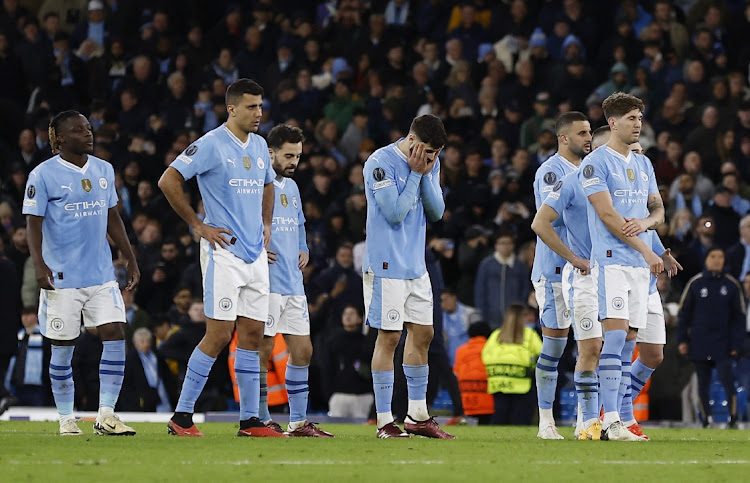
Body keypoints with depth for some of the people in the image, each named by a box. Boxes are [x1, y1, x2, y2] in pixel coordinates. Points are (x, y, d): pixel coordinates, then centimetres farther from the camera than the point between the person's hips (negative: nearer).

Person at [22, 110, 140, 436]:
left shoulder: (104, 170, 11)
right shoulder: (43, 175, -6)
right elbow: (34, 225, -9)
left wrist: (131, 260, 18)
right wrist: (39, 264, -23)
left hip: (102, 275, 5)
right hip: (62, 278, -4)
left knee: (115, 335, -8)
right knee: (63, 348, 2)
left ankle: (106, 415, -4)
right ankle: (66, 419, 14)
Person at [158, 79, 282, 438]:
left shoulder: (259, 146, 13)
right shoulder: (211, 144, -9)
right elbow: (168, 181, -12)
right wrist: (198, 225, -10)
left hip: (256, 256, 7)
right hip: (223, 252, -7)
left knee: (253, 334, 6)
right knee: (219, 334, -11)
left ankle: (249, 419, 10)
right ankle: (181, 417, -4)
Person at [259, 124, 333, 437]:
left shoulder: (291, 187, 19)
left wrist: (304, 250, 15)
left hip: (293, 282, 8)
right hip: (266, 282, -8)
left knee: (302, 351, 6)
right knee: (262, 350, -5)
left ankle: (298, 421, 12)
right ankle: (261, 420, 2)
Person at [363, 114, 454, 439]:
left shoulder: (430, 163, 7)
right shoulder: (380, 163, -14)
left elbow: (437, 212, 3)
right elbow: (395, 213, -19)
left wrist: (426, 174, -9)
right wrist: (415, 174, -15)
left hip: (416, 265, 7)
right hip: (387, 266, -7)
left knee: (422, 334, 9)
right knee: (389, 337, -7)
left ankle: (418, 416, 18)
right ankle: (385, 422, -3)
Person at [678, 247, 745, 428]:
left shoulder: (731, 285, 4)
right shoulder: (695, 283, 3)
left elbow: (739, 316, 7)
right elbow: (684, 312, 8)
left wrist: (736, 344, 1)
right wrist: (683, 340, 3)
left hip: (723, 344, -1)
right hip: (699, 344, 1)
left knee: (727, 378, -13)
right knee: (703, 384, 4)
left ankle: (733, 418, -8)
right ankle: (707, 418, 12)